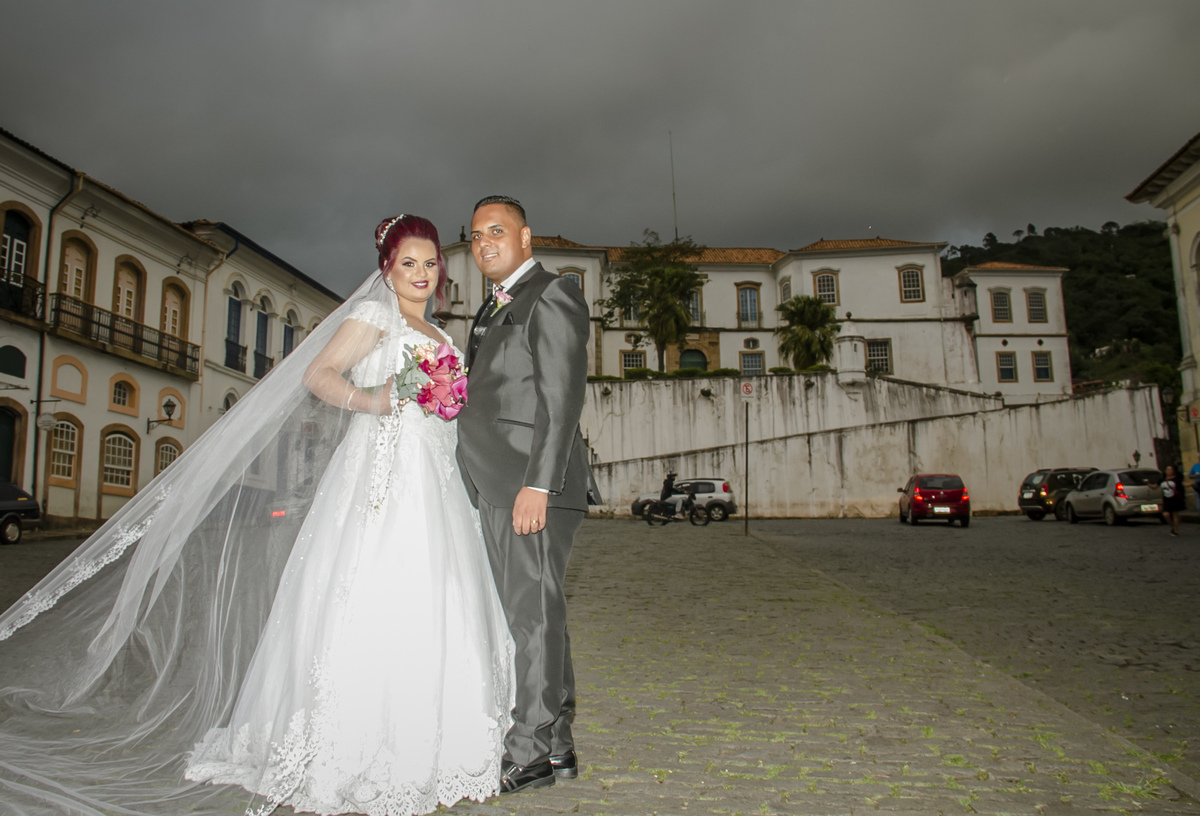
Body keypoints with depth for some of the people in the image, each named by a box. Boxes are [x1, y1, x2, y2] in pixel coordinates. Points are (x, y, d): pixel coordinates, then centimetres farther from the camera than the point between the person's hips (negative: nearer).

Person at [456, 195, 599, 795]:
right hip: (498, 489, 9)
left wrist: (537, 485, -21)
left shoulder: (552, 295, -6)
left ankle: (531, 752, 8)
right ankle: (556, 745, 24)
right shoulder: (492, 309, 23)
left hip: (532, 483, -9)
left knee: (533, 616, -3)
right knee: (534, 616, 13)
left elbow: (563, 398, -15)